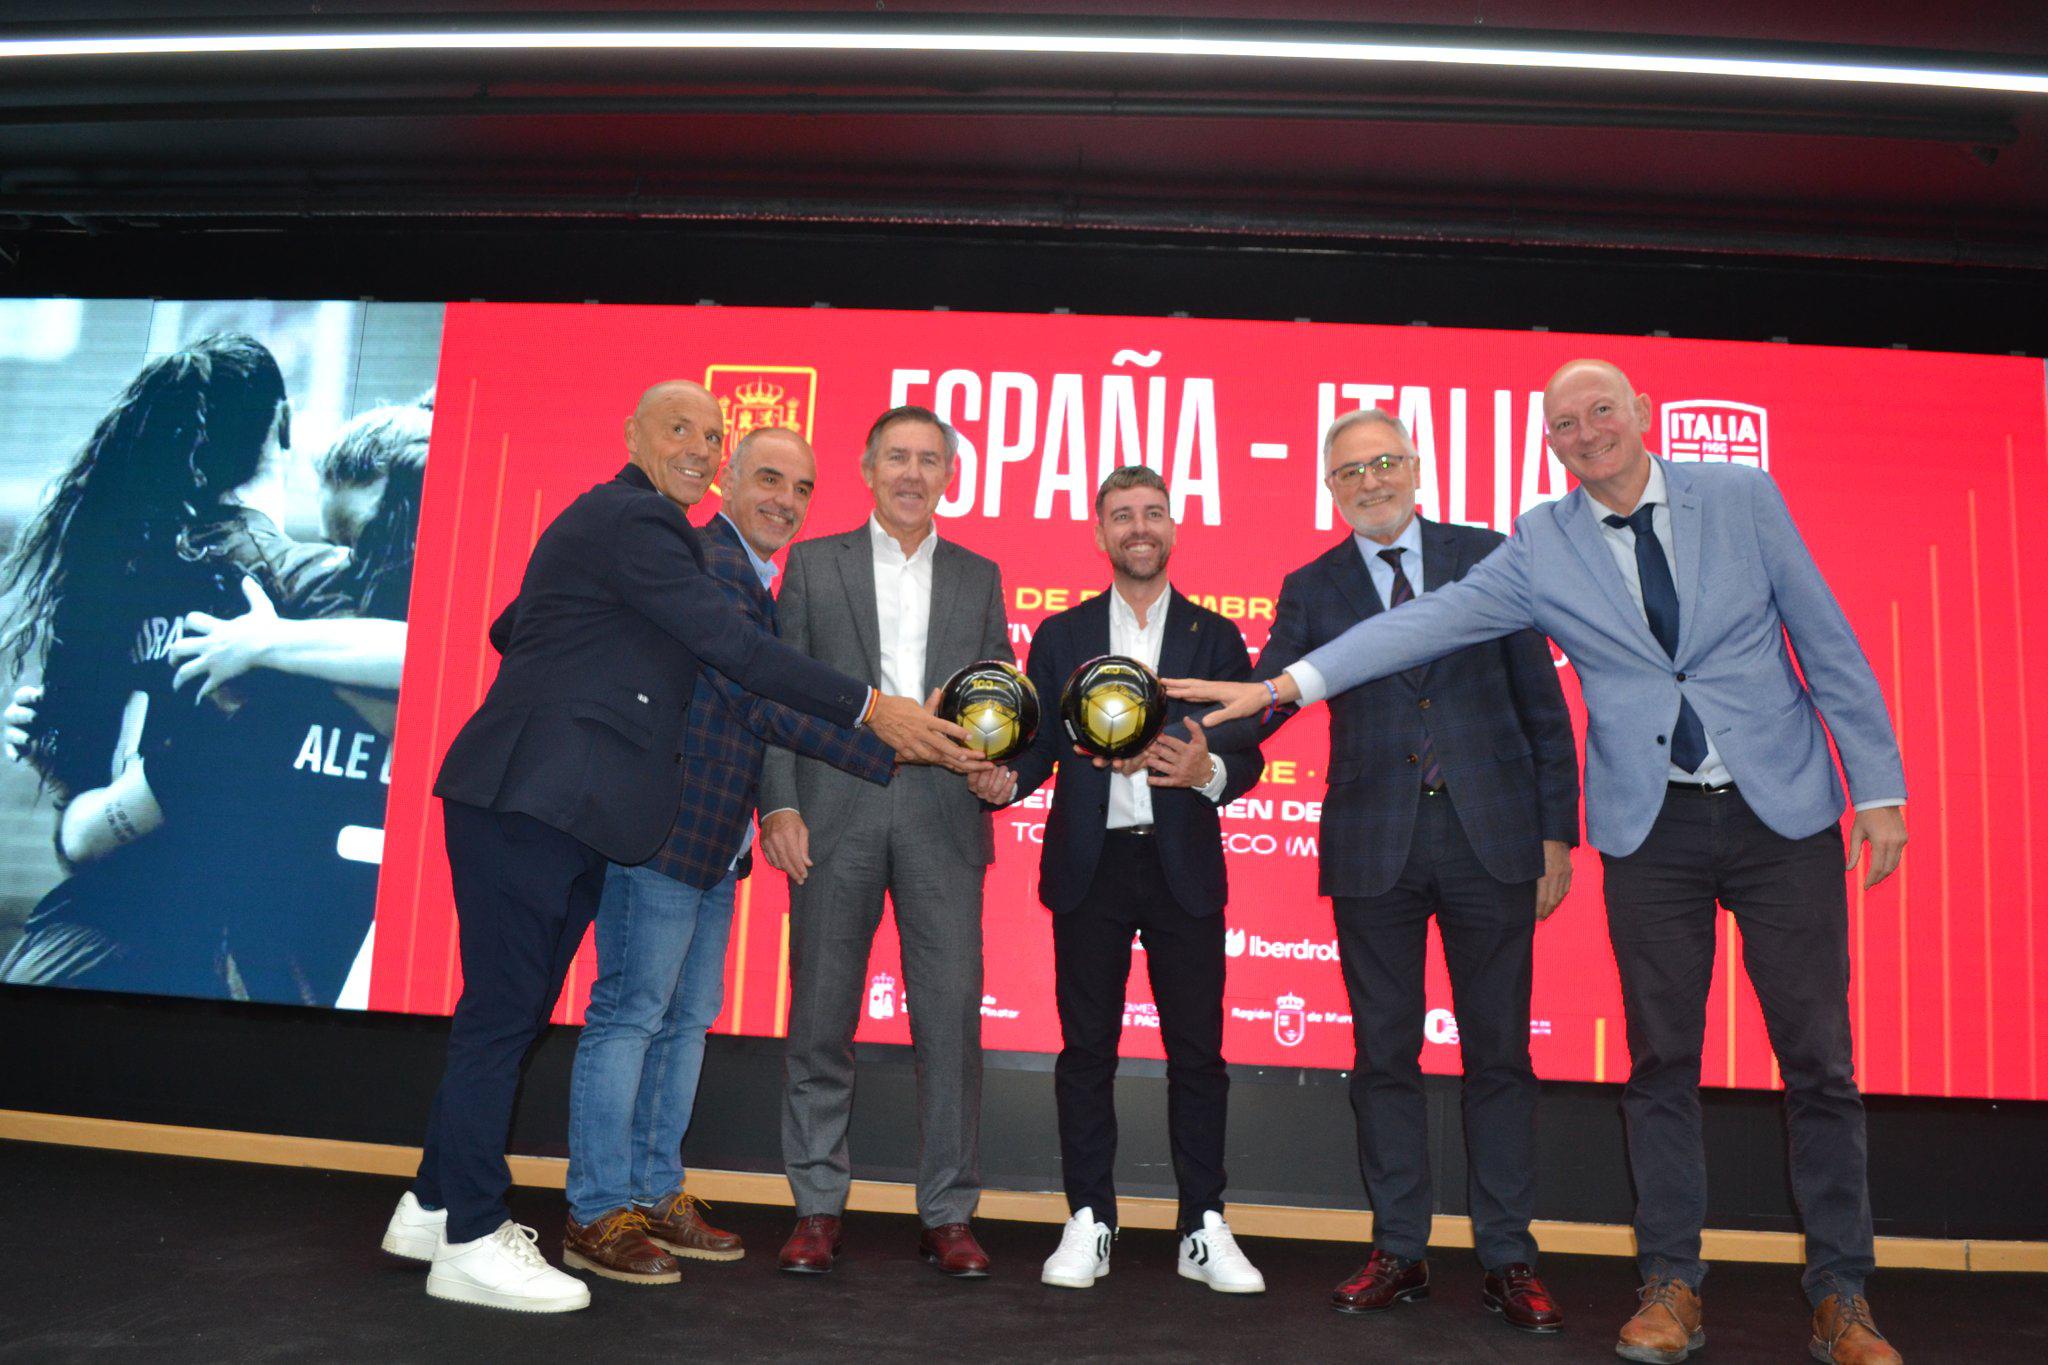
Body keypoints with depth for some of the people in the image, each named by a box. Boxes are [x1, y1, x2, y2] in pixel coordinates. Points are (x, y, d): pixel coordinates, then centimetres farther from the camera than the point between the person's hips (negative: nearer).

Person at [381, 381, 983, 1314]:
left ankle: (437, 1205, 28)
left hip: (548, 807, 10)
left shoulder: (605, 518, 20)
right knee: (504, 1012, -2)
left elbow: (512, 630, 29)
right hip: (533, 802, -10)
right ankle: (469, 1243, 8)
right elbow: (734, 647, -20)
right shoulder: (633, 521, -12)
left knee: (510, 1010, 15)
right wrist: (870, 711, -19)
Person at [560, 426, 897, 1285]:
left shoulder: (754, 579, 16)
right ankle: (597, 1215, 11)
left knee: (687, 1018, 15)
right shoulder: (704, 564, -15)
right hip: (665, 828, -10)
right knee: (630, 1013, -1)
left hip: (715, 844, 10)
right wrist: (887, 753, -24)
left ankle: (656, 1194, 27)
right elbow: (761, 700, -23)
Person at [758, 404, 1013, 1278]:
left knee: (951, 1016, 0)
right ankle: (817, 1208, 17)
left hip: (943, 816, 1)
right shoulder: (814, 564, 11)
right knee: (821, 1016, 4)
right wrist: (778, 804, -5)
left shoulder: (979, 577, 16)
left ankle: (948, 1214, 12)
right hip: (835, 812, -1)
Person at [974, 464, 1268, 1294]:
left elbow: (1247, 754, 3)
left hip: (1183, 867, 0)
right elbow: (1040, 746, 5)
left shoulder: (1214, 636, 8)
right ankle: (1089, 1224, 17)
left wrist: (1208, 772, -19)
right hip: (1089, 865, 1)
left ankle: (1204, 1231, 15)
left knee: (1197, 1052, 3)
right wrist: (1005, 780, -16)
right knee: (1086, 1048, 6)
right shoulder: (1059, 636, 10)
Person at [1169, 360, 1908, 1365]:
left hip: (1783, 812, 0)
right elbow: (1426, 622, -5)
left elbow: (1829, 645, 5)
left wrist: (1878, 789, 2)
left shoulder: (1743, 497, 2)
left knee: (1818, 1059, 4)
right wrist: (1285, 684, -15)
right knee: (1661, 1062, 6)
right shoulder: (1540, 547, 1)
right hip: (1652, 830, 0)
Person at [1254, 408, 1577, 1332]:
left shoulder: (1487, 557, 6)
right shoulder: (1311, 589, 7)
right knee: (1384, 1055, 8)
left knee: (1498, 1052, 6)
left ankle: (1508, 1261, 19)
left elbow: (1540, 701, 6)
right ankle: (1398, 1253, 21)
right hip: (1374, 846, 1)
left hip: (1490, 836, 0)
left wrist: (1557, 830, 2)